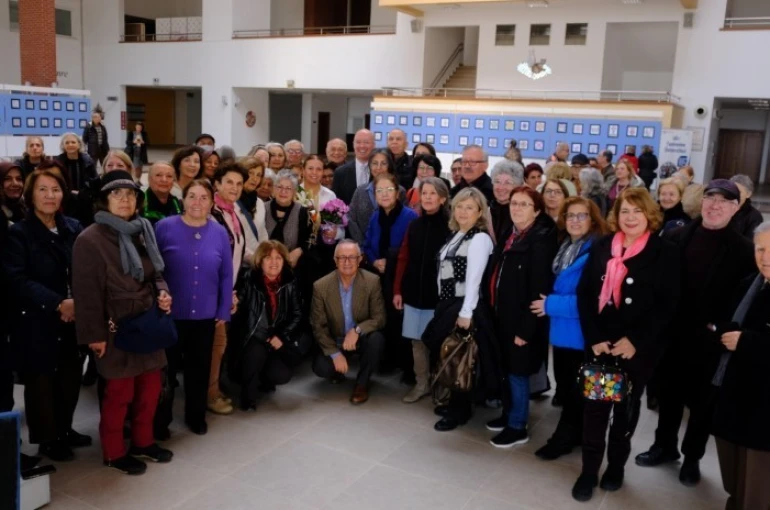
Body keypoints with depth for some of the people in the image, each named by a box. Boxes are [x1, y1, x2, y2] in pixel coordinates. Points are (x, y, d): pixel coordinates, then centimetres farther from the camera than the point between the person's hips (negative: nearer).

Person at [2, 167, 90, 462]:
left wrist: (79, 302, -12)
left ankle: (64, 430, 32)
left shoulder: (73, 228, 6)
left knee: (71, 377, 11)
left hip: (73, 320, 4)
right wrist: (58, 303, -22)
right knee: (41, 381, 9)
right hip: (37, 324, -4)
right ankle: (47, 439, 25)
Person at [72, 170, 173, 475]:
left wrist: (162, 292, -1)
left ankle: (143, 441, 31)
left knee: (150, 387, 14)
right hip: (117, 328, -7)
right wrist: (94, 333, -16)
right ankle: (114, 452, 21)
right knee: (119, 392, 3)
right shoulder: (90, 239, -12)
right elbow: (87, 291, -15)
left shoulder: (142, 233, 11)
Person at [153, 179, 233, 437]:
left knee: (199, 367, 16)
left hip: (205, 315, 2)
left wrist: (224, 311, 1)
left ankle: (196, 416, 34)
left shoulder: (219, 233, -1)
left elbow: (227, 275, 3)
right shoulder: (164, 227, -9)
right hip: (170, 314, -2)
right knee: (166, 368, 11)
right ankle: (160, 420, 28)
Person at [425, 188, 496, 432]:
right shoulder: (454, 235, 11)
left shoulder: (480, 238, -14)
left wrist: (466, 313, -22)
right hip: (447, 302, 8)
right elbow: (445, 270, 10)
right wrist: (443, 303, 10)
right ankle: (454, 402, 32)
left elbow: (473, 279, -19)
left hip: (464, 305, -8)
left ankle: (461, 410, 18)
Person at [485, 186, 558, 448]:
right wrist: (493, 311, 9)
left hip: (522, 320, -8)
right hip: (502, 315, 8)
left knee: (517, 372, 4)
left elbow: (539, 289, -20)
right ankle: (509, 414, 35)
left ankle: (518, 427, 19)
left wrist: (526, 328, -21)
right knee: (506, 369, 18)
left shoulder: (542, 240, -16)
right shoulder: (509, 235, 10)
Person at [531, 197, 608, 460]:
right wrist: (549, 302, 3)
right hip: (561, 329, 8)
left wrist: (551, 305, -18)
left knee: (575, 388, 7)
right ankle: (573, 434, 33)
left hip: (580, 332, -8)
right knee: (564, 385, 18)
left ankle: (564, 437, 21)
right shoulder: (563, 247, 9)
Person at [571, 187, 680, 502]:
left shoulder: (665, 253, -4)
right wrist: (594, 338, -9)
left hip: (639, 348, -2)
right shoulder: (601, 248, 5)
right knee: (595, 406, 4)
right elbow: (585, 295, 1)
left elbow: (667, 305, -9)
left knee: (626, 407, 13)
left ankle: (616, 465, 32)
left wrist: (635, 341, -16)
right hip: (599, 343, 2)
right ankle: (589, 470, 17)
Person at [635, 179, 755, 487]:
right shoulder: (677, 237, 1)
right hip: (673, 334, 3)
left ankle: (692, 456, 32)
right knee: (668, 392, 17)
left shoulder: (743, 250, -6)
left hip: (710, 341, -2)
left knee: (702, 400, 12)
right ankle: (665, 445, 37)